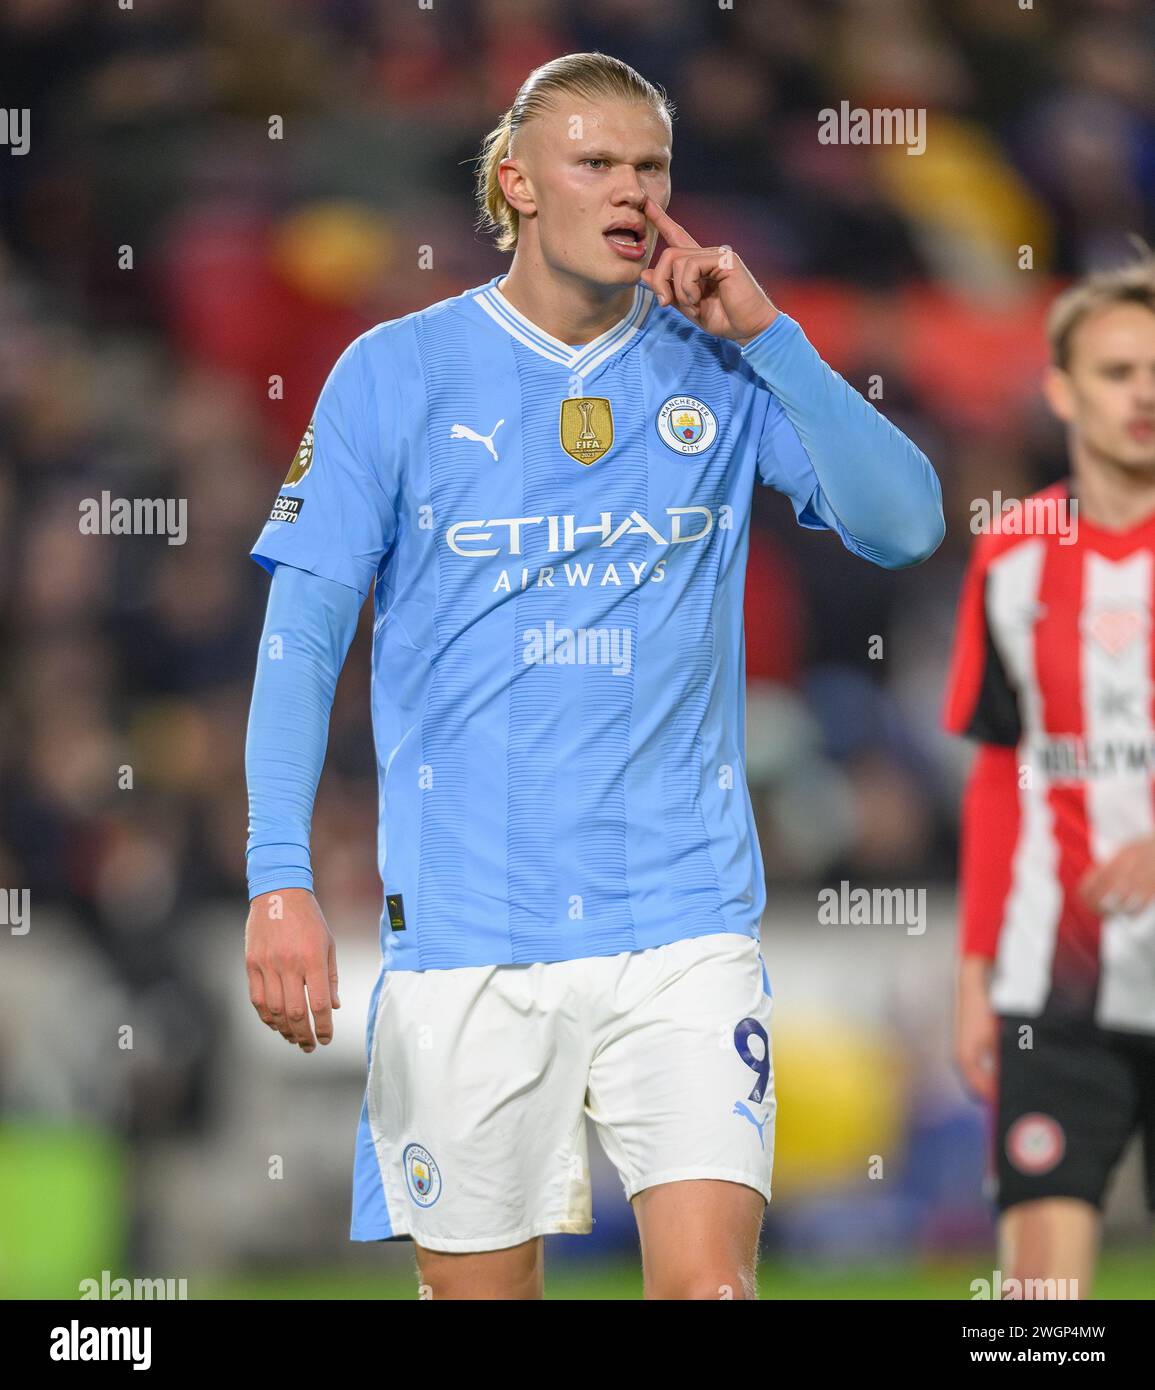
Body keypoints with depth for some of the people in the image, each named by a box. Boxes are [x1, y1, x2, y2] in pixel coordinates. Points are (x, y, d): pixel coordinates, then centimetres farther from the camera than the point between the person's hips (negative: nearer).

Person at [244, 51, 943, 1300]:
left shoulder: (722, 372, 6)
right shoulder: (394, 374, 1)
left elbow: (904, 524, -4)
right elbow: (303, 636, -1)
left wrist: (766, 335, -10)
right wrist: (279, 879, -11)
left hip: (682, 916, 1)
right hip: (464, 923, 0)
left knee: (708, 1279, -13)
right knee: (478, 1287, 4)